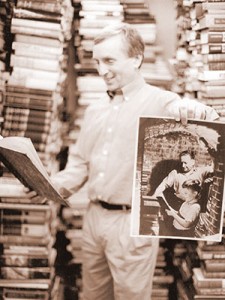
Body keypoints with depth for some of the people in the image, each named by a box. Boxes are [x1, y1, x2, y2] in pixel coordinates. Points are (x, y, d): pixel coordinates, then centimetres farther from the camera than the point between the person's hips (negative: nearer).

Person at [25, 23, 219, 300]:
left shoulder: (160, 103, -9)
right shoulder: (95, 110, 13)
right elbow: (80, 162, 16)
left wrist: (197, 110, -41)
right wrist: (54, 186, -2)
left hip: (133, 223, -6)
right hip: (93, 217, 7)